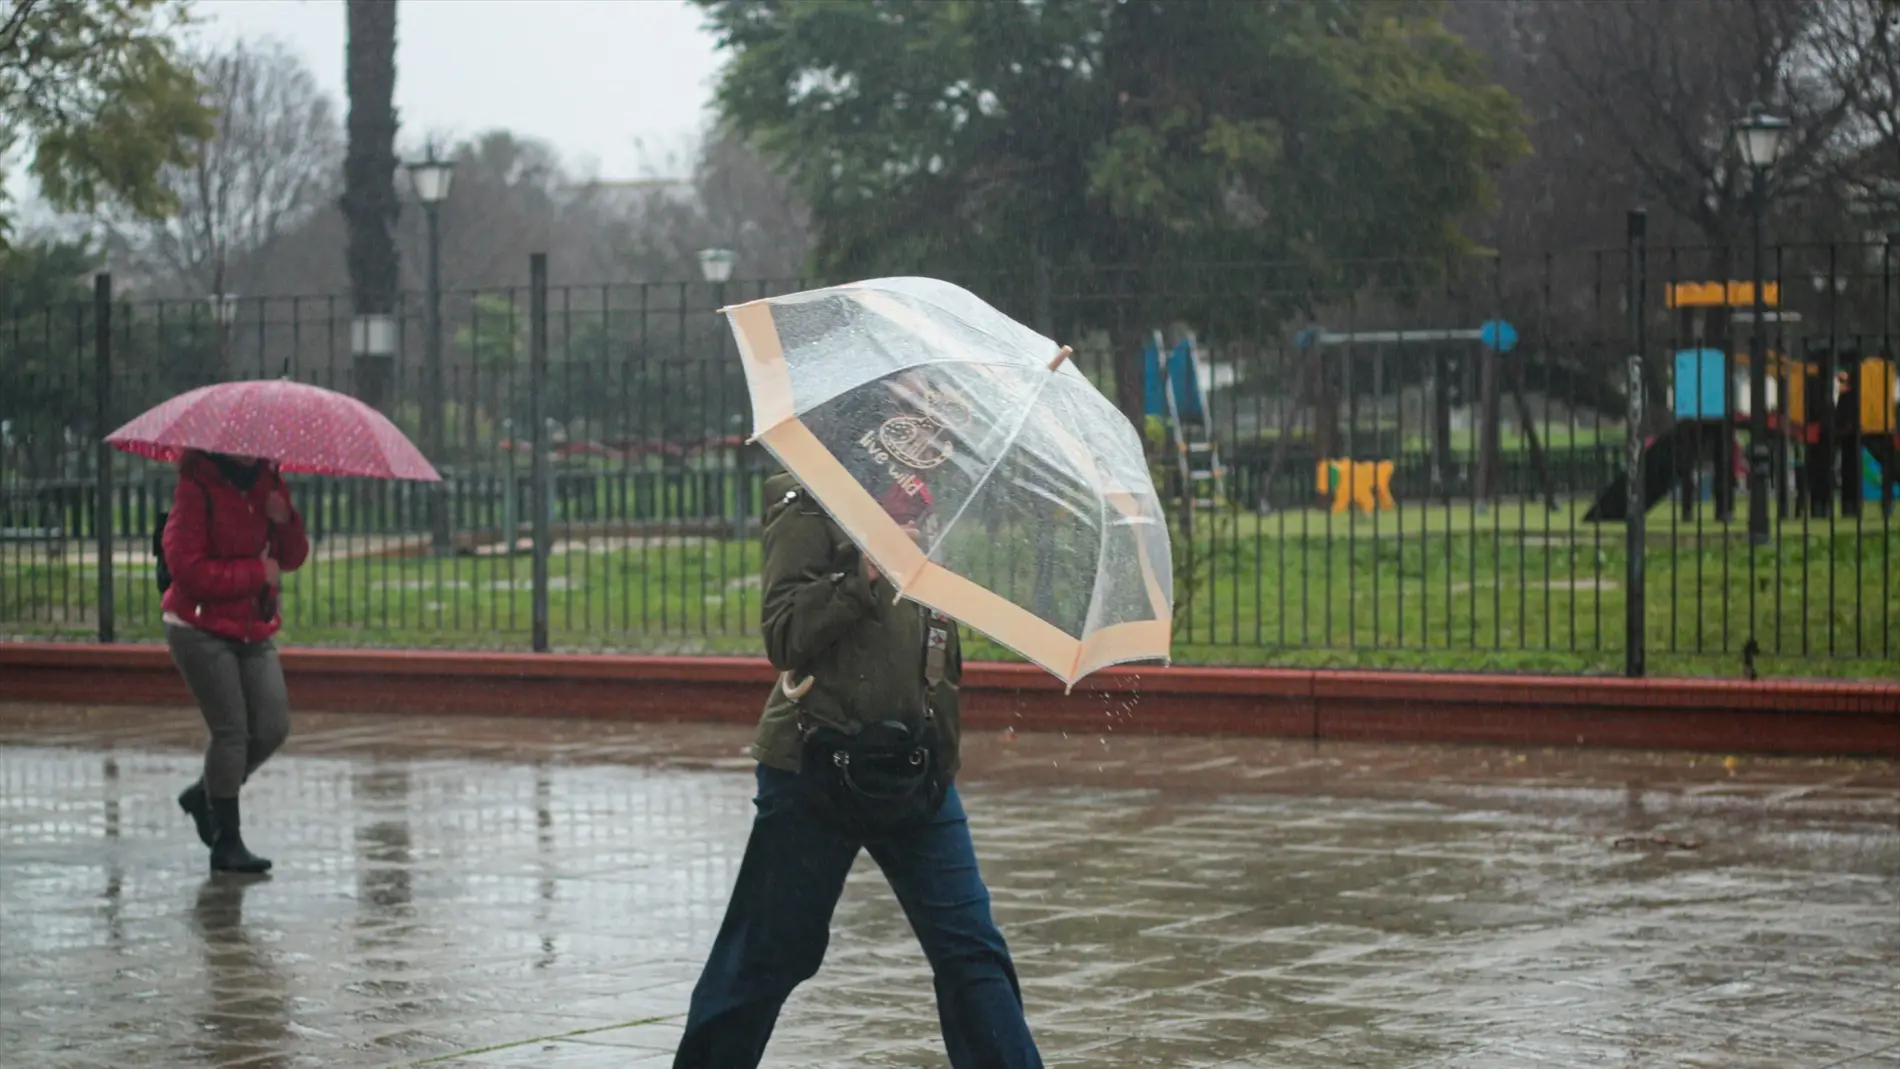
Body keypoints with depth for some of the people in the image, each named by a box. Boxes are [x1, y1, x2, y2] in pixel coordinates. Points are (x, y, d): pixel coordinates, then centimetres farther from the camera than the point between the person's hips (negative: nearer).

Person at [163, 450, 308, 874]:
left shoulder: (268, 484, 7)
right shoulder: (198, 489, -14)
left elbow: (292, 558, 10)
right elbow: (187, 568, -20)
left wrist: (285, 521, -11)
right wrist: (256, 572, -16)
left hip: (253, 631, 7)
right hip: (201, 630, -7)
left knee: (273, 727, 2)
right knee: (231, 730, -9)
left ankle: (205, 794, 25)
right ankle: (227, 843, 0)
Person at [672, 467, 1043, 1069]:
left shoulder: (928, 522, 11)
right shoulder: (810, 516, -8)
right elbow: (784, 636, -17)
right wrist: (865, 574, -25)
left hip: (918, 770, 5)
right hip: (816, 770, -5)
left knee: (971, 950, 0)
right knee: (770, 955, 5)